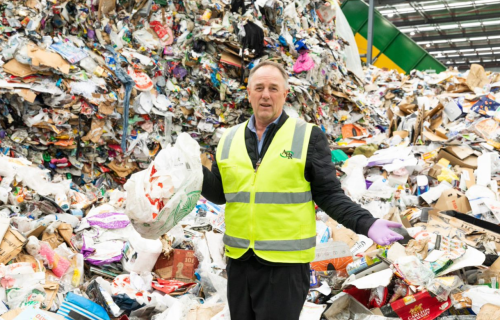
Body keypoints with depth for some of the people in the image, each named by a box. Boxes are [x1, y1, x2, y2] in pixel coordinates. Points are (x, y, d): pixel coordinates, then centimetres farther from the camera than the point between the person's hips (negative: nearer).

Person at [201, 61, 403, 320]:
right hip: (238, 260, 5)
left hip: (285, 262, -4)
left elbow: (328, 194, -5)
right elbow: (220, 193, 11)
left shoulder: (308, 136, -4)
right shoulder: (229, 139, 7)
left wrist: (366, 223, -18)